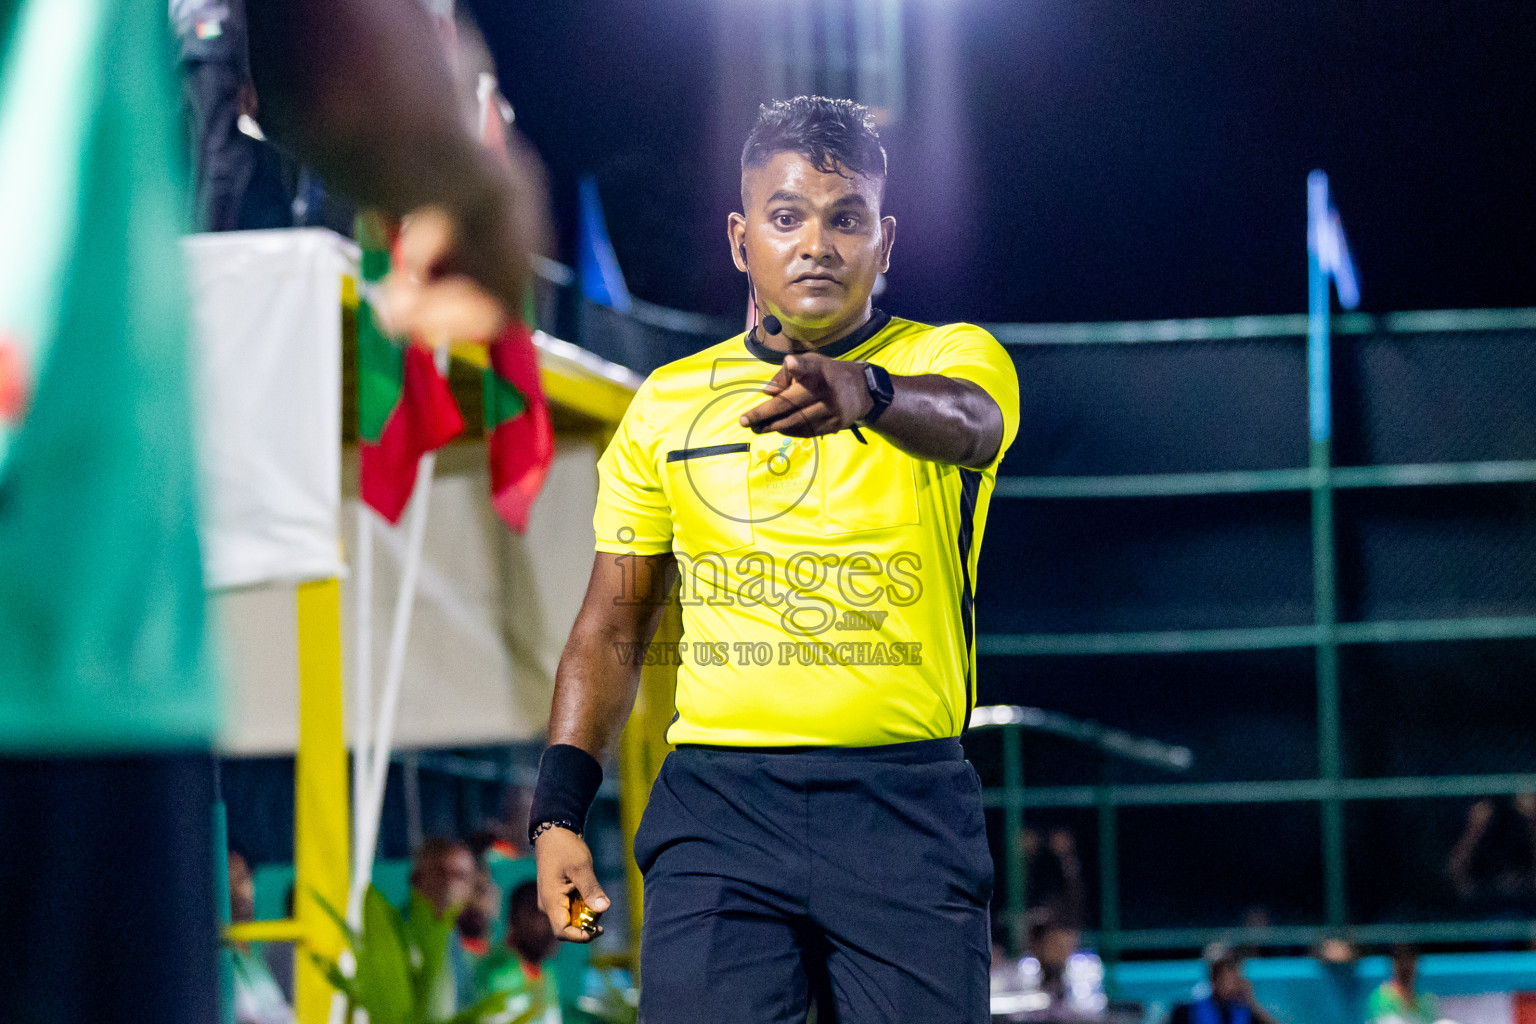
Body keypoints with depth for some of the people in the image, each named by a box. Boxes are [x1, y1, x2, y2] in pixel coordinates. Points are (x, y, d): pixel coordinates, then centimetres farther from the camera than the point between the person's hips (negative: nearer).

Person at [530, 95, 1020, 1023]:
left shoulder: (953, 358, 3)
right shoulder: (666, 405, 12)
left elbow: (962, 421, -23)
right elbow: (614, 626, 15)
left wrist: (865, 391, -46)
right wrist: (559, 810, 3)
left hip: (908, 806, -1)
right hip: (717, 801, 2)